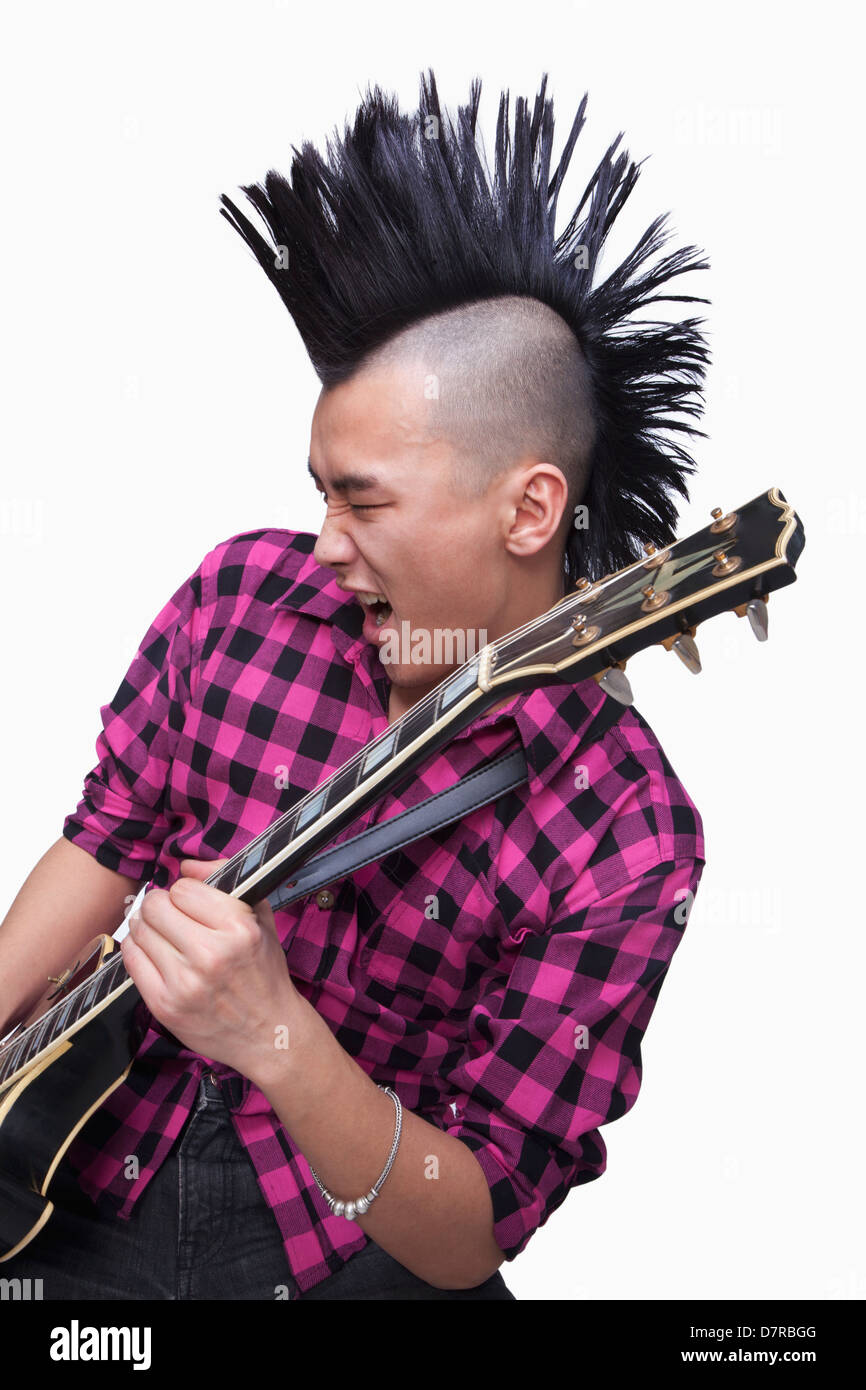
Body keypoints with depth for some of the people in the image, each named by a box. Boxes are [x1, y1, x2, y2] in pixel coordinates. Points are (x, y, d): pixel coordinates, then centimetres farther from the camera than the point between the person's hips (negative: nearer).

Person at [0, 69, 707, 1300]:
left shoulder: (626, 837, -18)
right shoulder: (243, 594, -6)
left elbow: (471, 1234, -16)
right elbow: (109, 842, 6)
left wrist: (277, 1039, -31)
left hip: (349, 1255, -1)